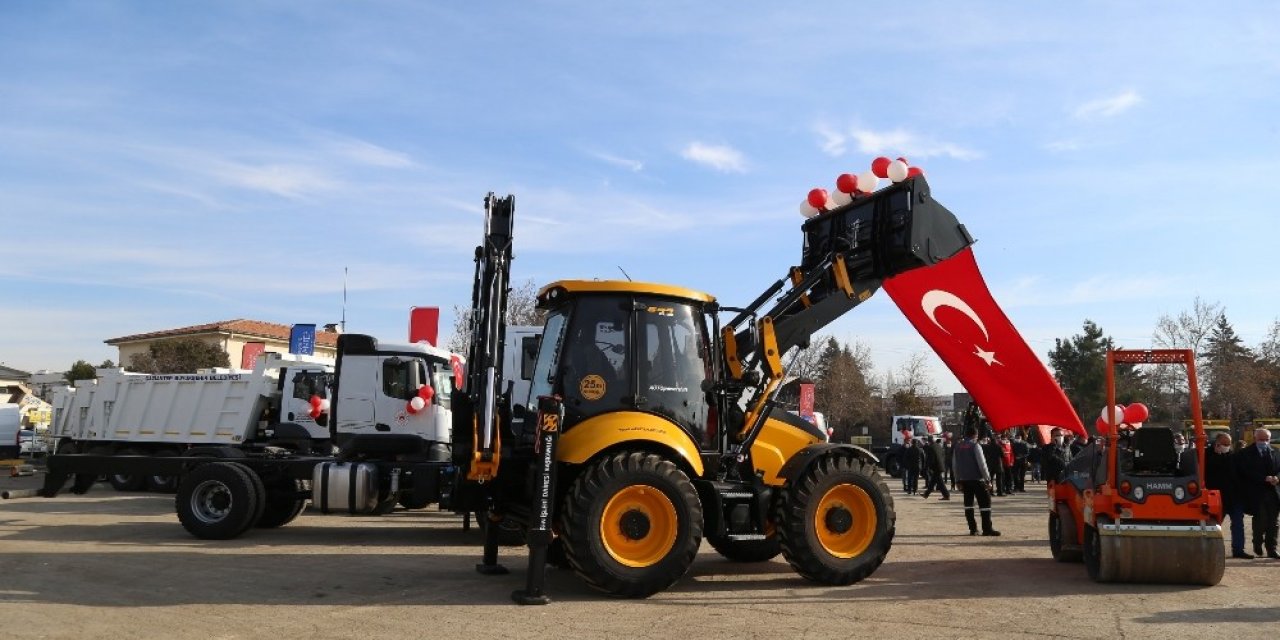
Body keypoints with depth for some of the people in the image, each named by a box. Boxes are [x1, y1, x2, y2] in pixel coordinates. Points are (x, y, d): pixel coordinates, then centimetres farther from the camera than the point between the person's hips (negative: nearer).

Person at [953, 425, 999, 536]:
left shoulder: (958, 446, 8)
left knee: (968, 503, 11)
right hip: (977, 479, -6)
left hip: (964, 480, 6)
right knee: (985, 502, -2)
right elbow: (982, 464, -13)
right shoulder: (975, 446, -10)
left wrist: (958, 480, 16)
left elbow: (955, 465, 11)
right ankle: (987, 529, -5)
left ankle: (972, 528, 10)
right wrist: (988, 479, -8)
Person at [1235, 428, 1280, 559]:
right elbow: (1247, 472, -10)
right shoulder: (1245, 454, 0)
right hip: (1256, 494, -4)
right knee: (1260, 521, -4)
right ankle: (1257, 545, 18)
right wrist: (1265, 478, -18)